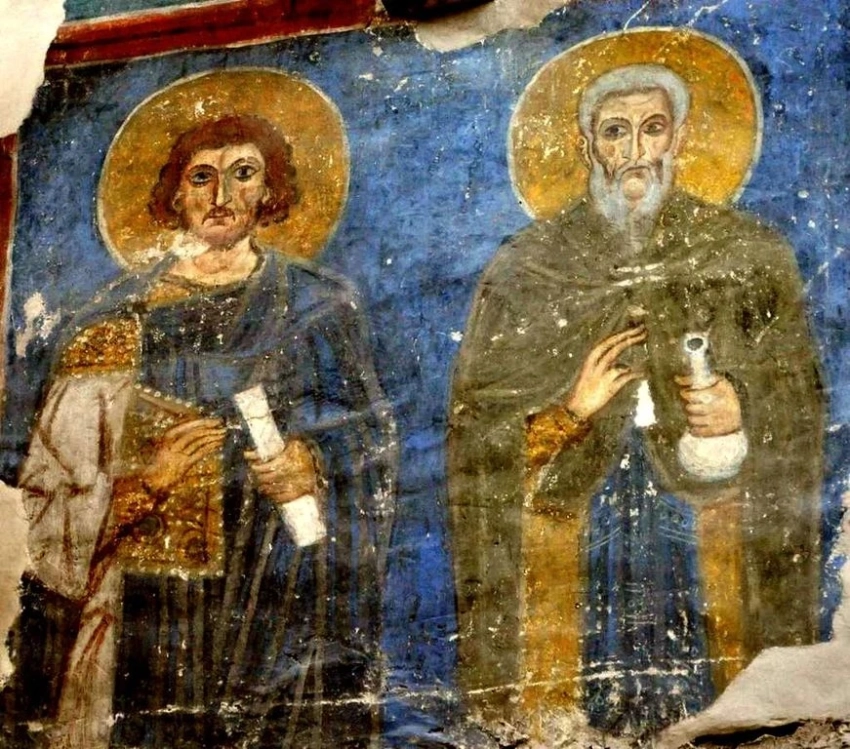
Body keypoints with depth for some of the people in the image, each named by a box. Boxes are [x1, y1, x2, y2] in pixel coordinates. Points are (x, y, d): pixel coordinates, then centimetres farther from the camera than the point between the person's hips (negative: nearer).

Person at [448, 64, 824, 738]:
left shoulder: (748, 254, 6)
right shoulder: (526, 265, 4)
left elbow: (801, 397, 9)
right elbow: (478, 425, 3)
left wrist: (744, 410, -11)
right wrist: (569, 414, -13)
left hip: (703, 522, 0)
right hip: (573, 525, 0)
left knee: (702, 704, 1)